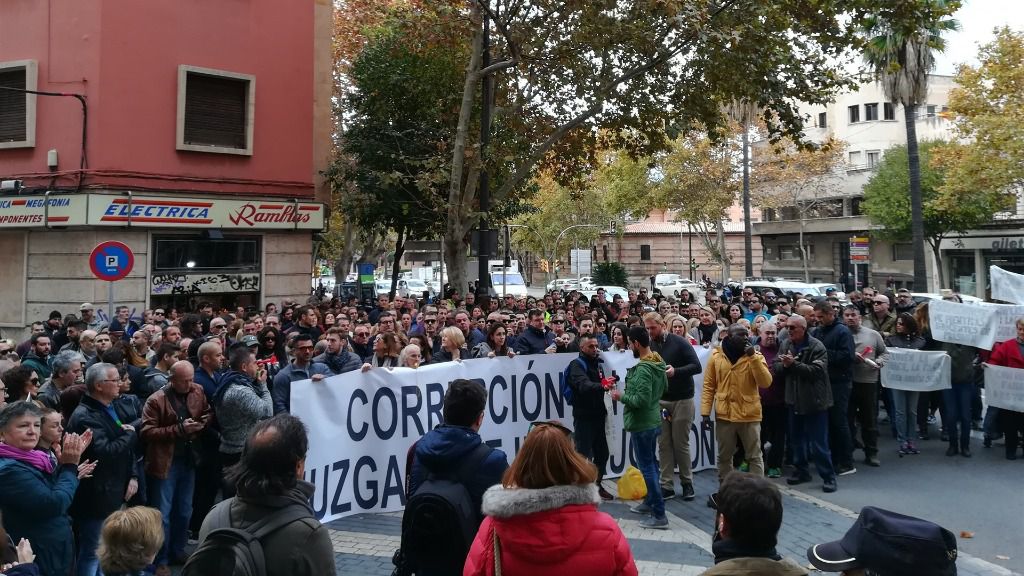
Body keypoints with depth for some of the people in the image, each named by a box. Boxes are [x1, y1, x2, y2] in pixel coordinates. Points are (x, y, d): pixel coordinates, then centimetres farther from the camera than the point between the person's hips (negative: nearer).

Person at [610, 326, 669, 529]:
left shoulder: (643, 368, -24)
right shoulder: (659, 362, 4)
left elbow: (641, 400, -28)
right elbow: (664, 387, 17)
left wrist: (622, 396, -13)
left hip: (642, 424, -10)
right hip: (654, 420, 10)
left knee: (647, 467, -4)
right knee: (651, 463, 21)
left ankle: (659, 515, -2)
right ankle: (650, 501, 37)